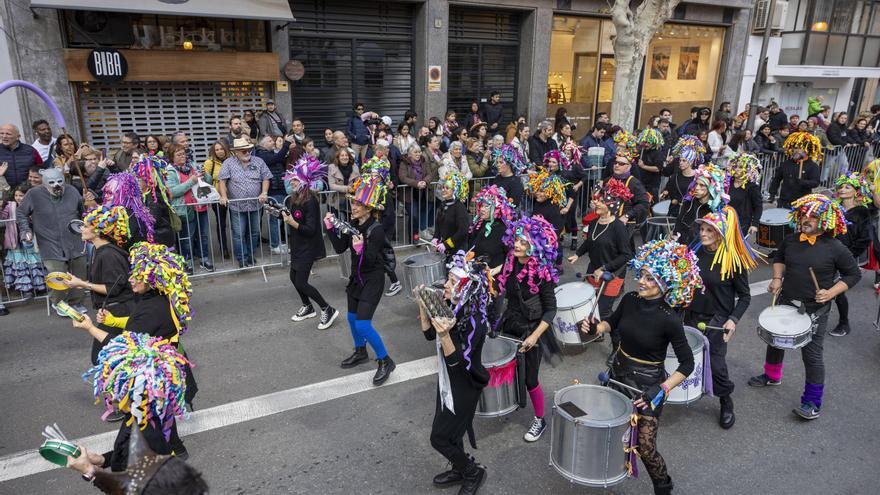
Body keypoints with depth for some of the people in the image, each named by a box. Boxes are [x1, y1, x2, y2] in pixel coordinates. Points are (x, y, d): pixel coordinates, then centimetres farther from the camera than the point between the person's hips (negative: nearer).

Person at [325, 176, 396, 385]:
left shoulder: (376, 229, -23)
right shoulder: (353, 224, -1)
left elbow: (370, 260, -25)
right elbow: (340, 248, 2)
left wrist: (361, 249, -44)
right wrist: (330, 228, -6)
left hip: (373, 280, -8)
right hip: (357, 277, 8)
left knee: (363, 324, -12)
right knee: (352, 317, 21)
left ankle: (385, 361, 5)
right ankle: (360, 352, 44)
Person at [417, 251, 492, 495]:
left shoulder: (475, 321, -29)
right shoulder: (451, 307, -7)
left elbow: (457, 361, -29)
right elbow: (429, 334, 5)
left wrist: (445, 334, -44)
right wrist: (422, 305, -8)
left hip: (464, 386, -8)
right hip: (448, 379, 8)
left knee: (439, 437, 3)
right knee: (448, 431, 22)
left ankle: (473, 472, 26)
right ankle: (460, 470, 45)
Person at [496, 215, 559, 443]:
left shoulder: (542, 272, -21)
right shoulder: (511, 263, -4)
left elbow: (550, 309, -18)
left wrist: (534, 336, -24)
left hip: (530, 330, -5)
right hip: (510, 325, 6)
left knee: (529, 379, 5)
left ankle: (539, 420, 27)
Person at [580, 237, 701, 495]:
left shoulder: (669, 320, -24)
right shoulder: (629, 300, -9)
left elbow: (687, 364, -16)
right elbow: (612, 322, 13)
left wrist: (661, 390, -25)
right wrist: (595, 328, -7)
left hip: (648, 384, -5)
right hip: (619, 372, 5)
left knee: (645, 446, 0)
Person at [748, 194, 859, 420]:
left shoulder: (835, 248, -14)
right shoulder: (791, 240, -1)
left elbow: (853, 274, -5)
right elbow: (779, 258, 18)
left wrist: (831, 293, -18)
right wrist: (777, 278, 1)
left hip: (814, 311, -5)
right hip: (786, 304, 6)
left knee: (812, 355, -1)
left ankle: (812, 402, 15)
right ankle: (772, 376, 47)